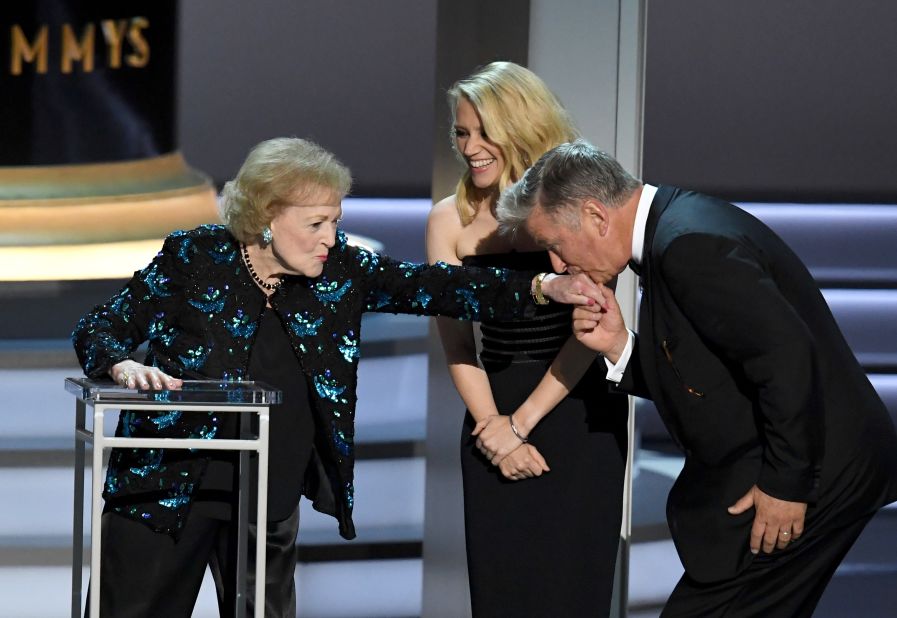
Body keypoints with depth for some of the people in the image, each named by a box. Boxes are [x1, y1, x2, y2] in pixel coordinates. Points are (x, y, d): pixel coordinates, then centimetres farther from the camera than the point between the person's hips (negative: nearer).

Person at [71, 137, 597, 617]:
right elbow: (99, 329, -3)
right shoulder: (193, 259, -8)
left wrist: (544, 289, -18)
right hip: (169, 490, -3)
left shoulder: (340, 270, 0)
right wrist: (124, 368, -26)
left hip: (273, 498, 4)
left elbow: (429, 286, -7)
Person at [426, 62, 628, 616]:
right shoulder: (451, 220, 5)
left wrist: (522, 421, -12)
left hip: (579, 415, -3)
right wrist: (492, 427, -10)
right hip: (494, 415, 3)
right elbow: (456, 343, 2)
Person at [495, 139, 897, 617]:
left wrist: (786, 484, -20)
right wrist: (620, 348, -1)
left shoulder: (691, 245, -20)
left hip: (812, 481, -11)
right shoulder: (671, 228, 13)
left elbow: (787, 358, -26)